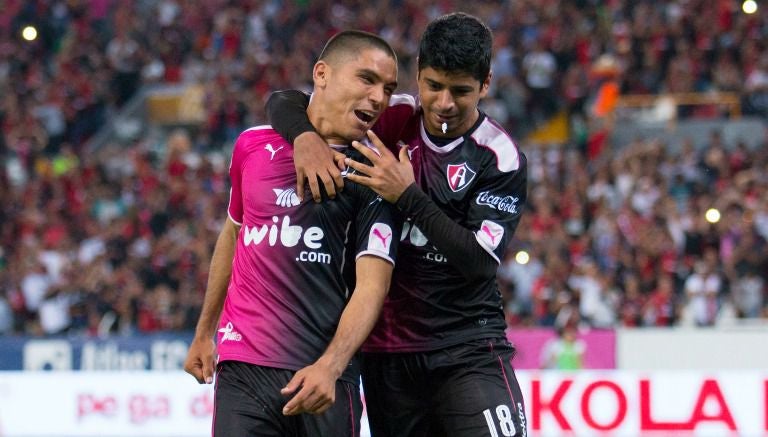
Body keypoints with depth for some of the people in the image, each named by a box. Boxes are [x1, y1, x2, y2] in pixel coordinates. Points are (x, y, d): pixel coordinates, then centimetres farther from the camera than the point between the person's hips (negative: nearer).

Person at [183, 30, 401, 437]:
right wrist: (203, 334, 25)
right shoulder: (253, 145, 7)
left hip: (326, 376, -1)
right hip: (242, 368, 1)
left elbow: (371, 286, -11)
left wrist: (329, 367, -26)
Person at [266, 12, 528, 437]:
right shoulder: (394, 120, 1)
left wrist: (408, 196, -24)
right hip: (388, 350, 3)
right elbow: (285, 101, 4)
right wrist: (305, 136, -19)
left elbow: (480, 260, -18)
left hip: (468, 350, -3)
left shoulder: (500, 158, -8)